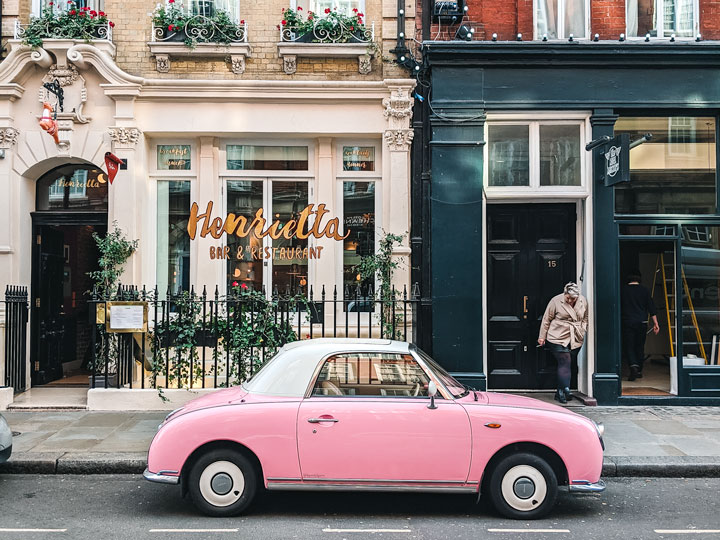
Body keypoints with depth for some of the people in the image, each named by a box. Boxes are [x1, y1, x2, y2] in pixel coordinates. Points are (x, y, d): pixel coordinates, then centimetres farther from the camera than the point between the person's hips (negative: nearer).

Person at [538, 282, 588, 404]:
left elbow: (585, 318, 20)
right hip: (558, 338, -4)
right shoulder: (556, 301, -8)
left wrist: (583, 331, 8)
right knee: (565, 362, -15)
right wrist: (542, 337, 0)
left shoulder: (583, 301, 4)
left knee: (569, 364, 6)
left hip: (576, 340, 4)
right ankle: (565, 390, -18)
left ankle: (560, 392, 15)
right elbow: (546, 319, -1)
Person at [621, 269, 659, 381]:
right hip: (642, 323, 2)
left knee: (628, 347, -1)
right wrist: (655, 323, 2)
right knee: (640, 347, 13)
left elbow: (618, 308, 5)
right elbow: (651, 308, 0)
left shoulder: (623, 291, 0)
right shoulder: (644, 291, 3)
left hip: (627, 323, -2)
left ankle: (633, 366, -24)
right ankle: (639, 371, 20)